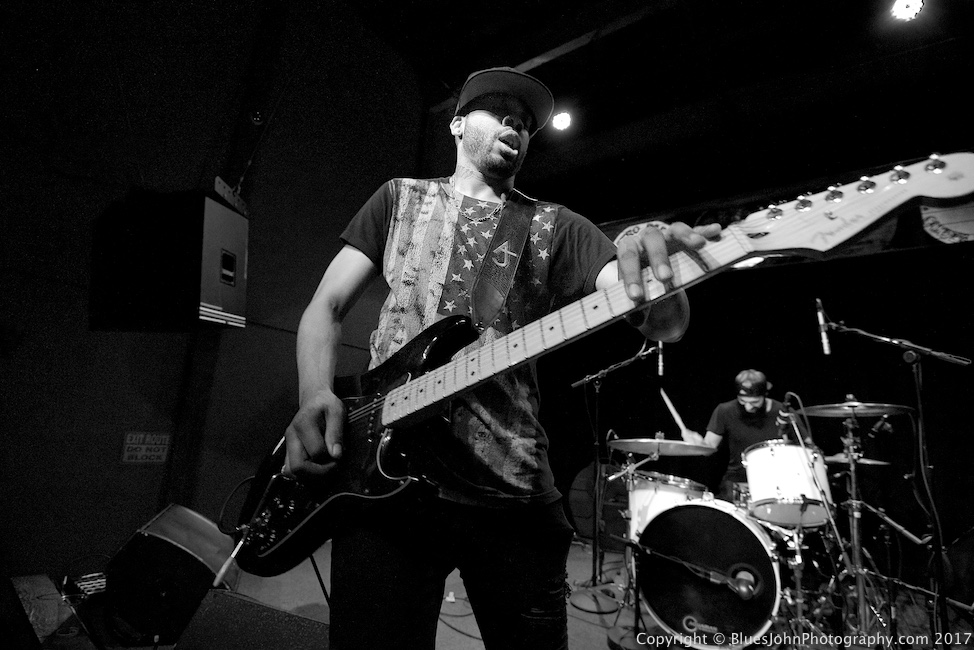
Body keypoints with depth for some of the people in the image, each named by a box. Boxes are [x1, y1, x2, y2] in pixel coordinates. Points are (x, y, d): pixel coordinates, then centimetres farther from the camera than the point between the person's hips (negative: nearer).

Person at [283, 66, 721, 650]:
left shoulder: (557, 227, 9)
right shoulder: (402, 197, 13)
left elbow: (665, 324, -5)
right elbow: (328, 306, 9)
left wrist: (654, 270, -30)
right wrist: (316, 397, -11)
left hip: (509, 490, 1)